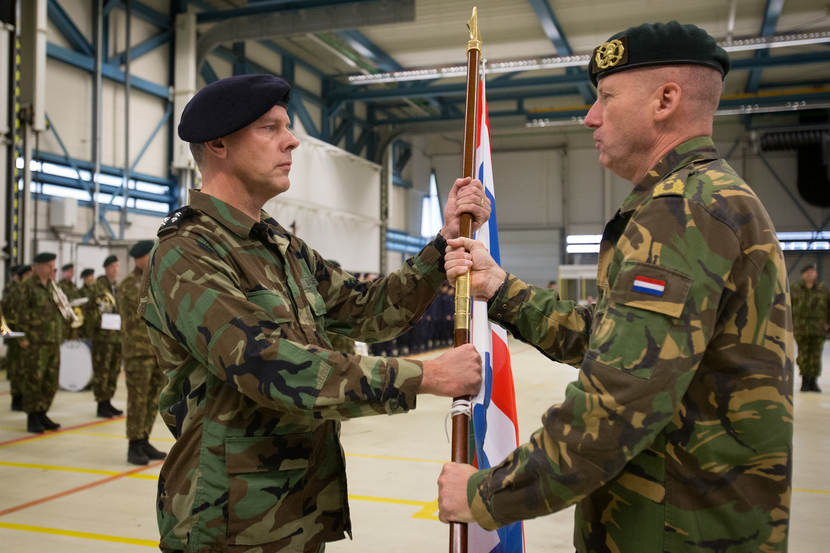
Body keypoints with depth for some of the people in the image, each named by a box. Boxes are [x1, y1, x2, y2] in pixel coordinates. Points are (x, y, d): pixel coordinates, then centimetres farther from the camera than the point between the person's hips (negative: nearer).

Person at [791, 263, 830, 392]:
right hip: (801, 327, 0)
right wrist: (790, 323, 2)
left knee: (816, 354, 0)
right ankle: (805, 381, 8)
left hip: (818, 328, 0)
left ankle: (813, 381, 9)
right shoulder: (795, 288, 3)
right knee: (803, 354, 0)